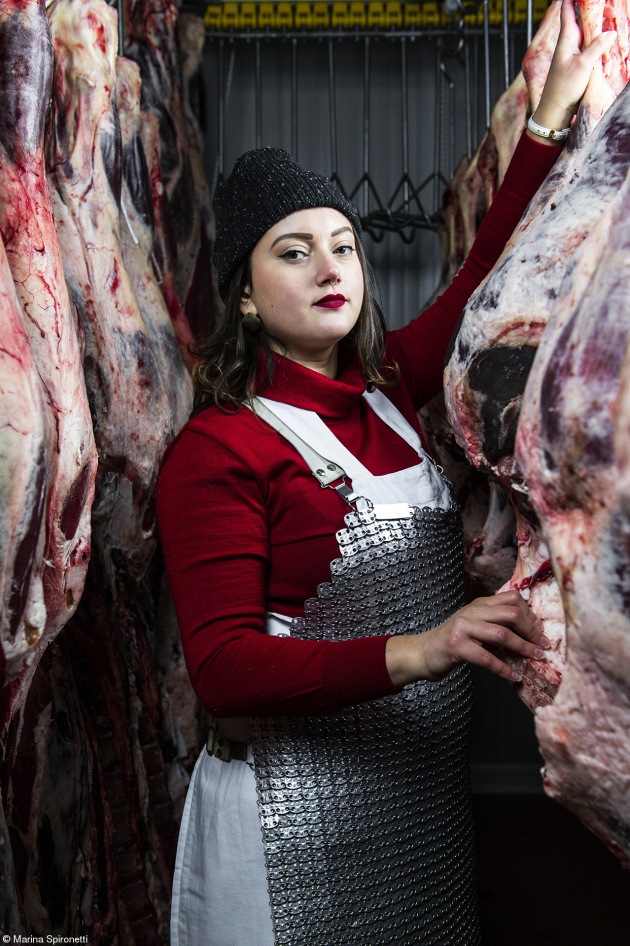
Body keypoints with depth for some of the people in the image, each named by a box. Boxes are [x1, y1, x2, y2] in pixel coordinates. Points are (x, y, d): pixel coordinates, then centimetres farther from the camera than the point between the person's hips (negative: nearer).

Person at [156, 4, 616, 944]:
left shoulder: (384, 388, 3)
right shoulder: (217, 450, -16)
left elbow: (486, 278, 11)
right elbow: (222, 669, -21)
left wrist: (553, 110, 8)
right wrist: (413, 653, -32)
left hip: (428, 788, 7)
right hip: (299, 815, -6)